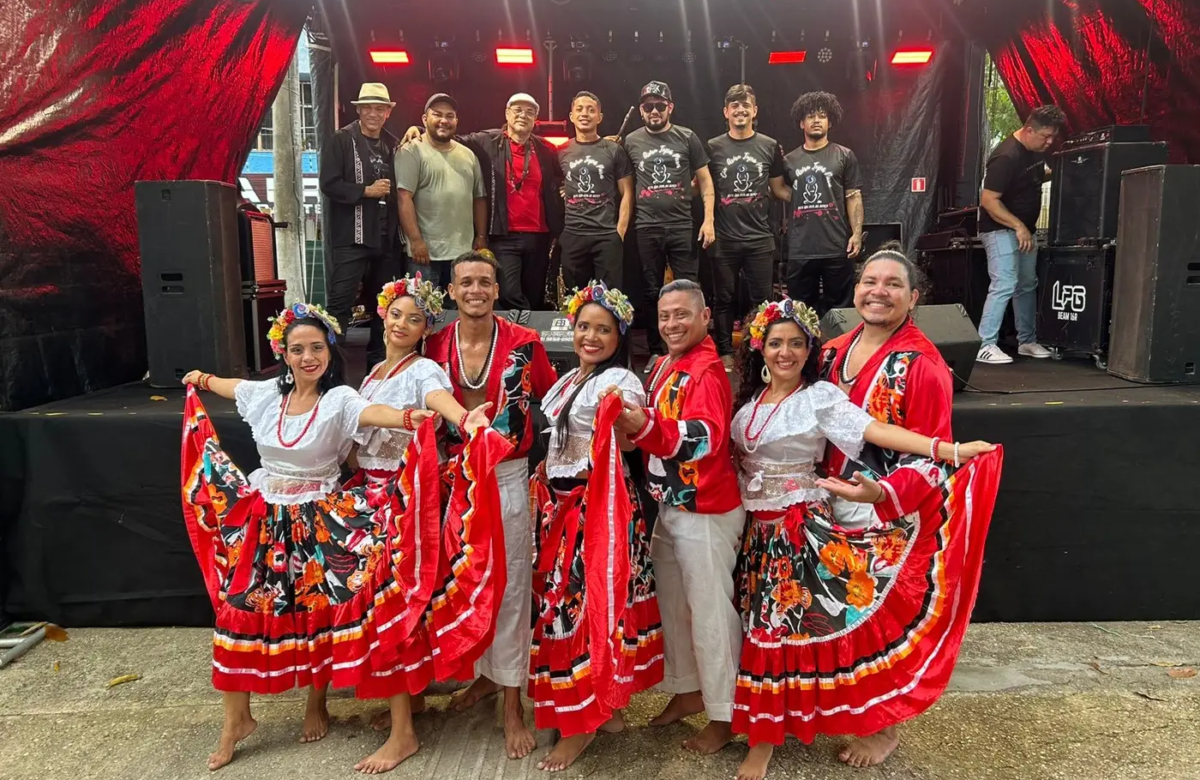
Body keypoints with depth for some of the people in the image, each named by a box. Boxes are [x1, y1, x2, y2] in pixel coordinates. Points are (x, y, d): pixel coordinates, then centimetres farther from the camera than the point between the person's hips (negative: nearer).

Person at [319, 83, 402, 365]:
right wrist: (367, 190, -13)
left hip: (386, 238, 5)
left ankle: (378, 360, 24)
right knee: (341, 303, -7)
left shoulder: (393, 144, 13)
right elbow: (329, 184, -10)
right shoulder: (341, 141, -1)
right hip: (351, 238, -5)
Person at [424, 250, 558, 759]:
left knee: (510, 584, 2)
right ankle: (484, 673, 37)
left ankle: (512, 703, 16)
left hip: (508, 478, -3)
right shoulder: (436, 346, 1)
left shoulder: (523, 343, -7)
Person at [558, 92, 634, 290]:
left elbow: (626, 193, 4)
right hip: (572, 235, 2)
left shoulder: (614, 150, 5)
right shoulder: (562, 152, 10)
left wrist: (620, 231, -6)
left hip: (607, 235, -2)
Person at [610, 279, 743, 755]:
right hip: (669, 504, 9)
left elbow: (706, 436, -30)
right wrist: (634, 428, 5)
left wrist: (647, 427, -41)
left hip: (704, 510, -9)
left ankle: (724, 716, 16)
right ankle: (688, 691, 36)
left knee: (709, 612, 1)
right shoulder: (664, 366, 11)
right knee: (673, 604, 19)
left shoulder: (707, 371, -16)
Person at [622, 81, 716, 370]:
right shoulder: (631, 142, 6)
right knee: (651, 292, 8)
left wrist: (708, 220, -5)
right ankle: (655, 352, 18)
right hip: (646, 228, 1)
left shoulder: (687, 138, 3)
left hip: (682, 226, -1)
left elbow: (705, 181, 4)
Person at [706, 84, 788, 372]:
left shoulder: (770, 146, 6)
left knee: (762, 298, 4)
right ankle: (725, 353, 18)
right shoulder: (713, 147, 4)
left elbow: (778, 189, 12)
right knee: (724, 298, 7)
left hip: (760, 237, 1)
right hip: (724, 238, 0)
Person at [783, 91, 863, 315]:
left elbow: (854, 197, 2)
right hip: (799, 250, 2)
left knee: (838, 309, 3)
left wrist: (857, 233, -9)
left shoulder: (844, 156, 6)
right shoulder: (789, 160, 12)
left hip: (836, 248, -2)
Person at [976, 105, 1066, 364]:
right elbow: (988, 200, -25)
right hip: (1001, 229, -10)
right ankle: (985, 346, -12)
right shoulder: (1007, 157, -22)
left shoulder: (1036, 150, 6)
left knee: (1027, 286, 13)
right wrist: (1018, 226, -26)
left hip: (1024, 230, 10)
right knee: (1004, 285, -16)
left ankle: (1027, 341, 23)